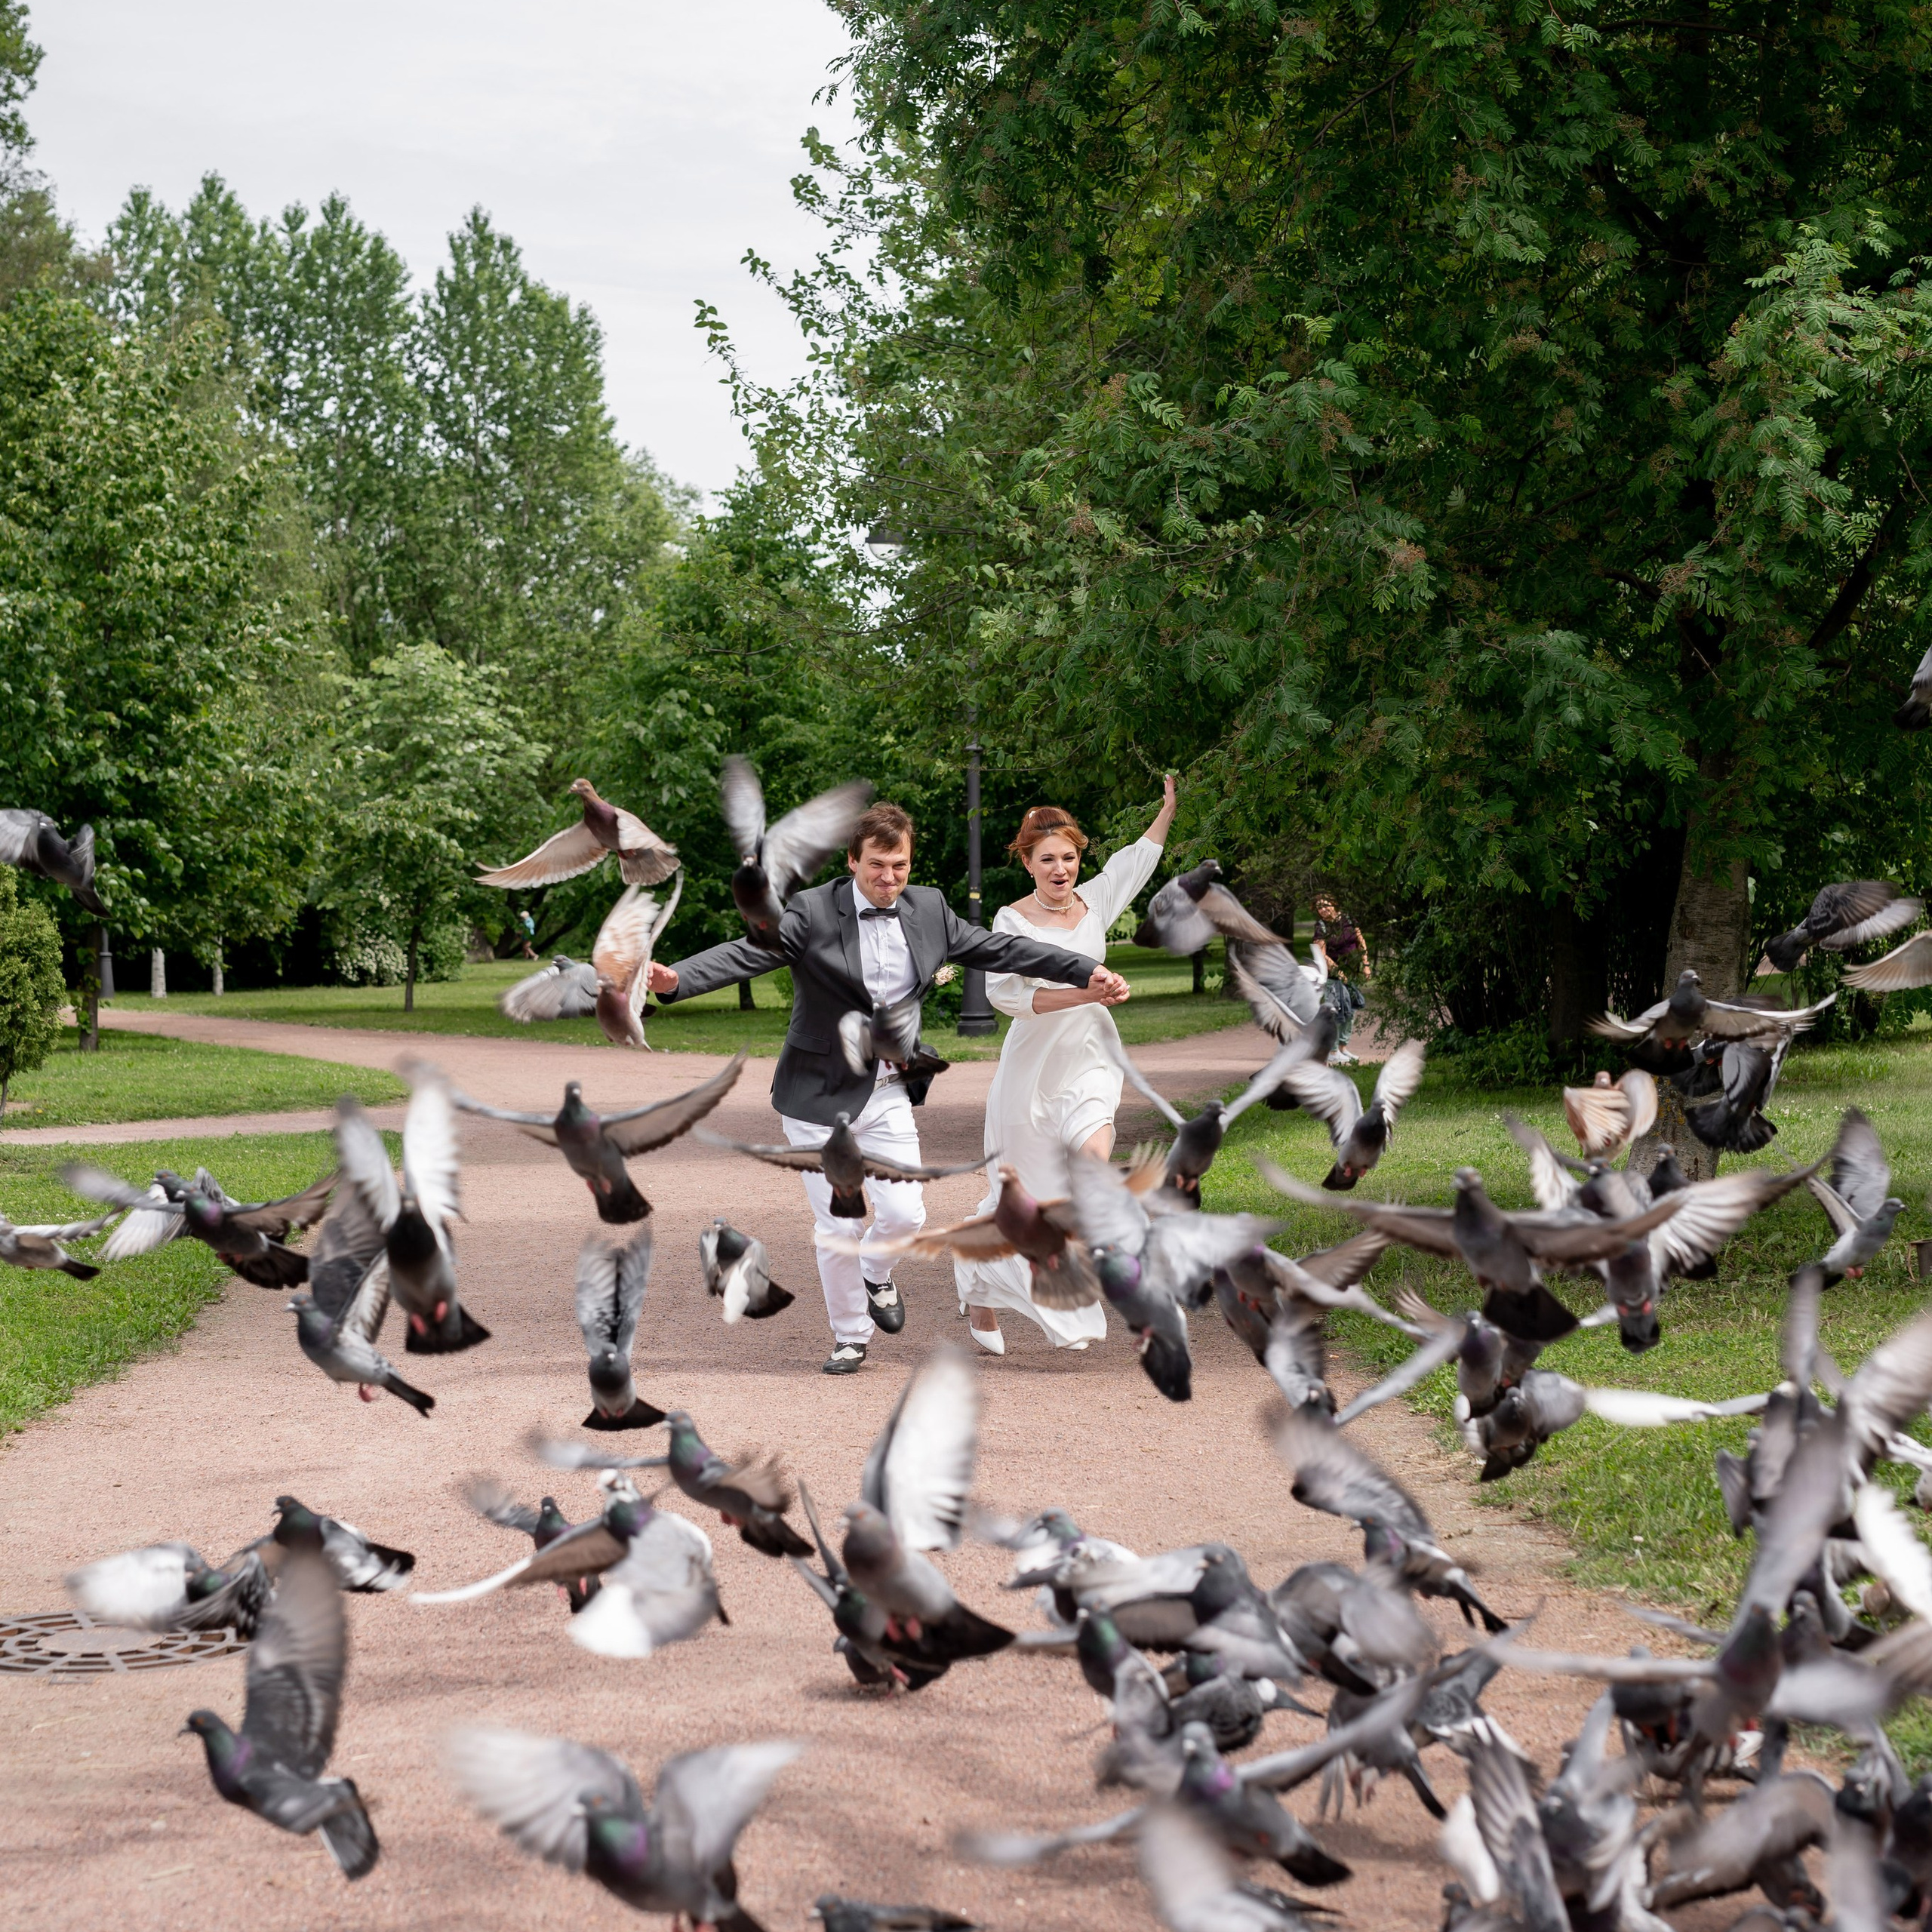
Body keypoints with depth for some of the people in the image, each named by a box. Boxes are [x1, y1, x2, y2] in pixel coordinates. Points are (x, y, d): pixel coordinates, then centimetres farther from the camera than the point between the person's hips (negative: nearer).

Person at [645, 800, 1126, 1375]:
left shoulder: (928, 908, 2)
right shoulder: (813, 912, -14)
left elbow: (1001, 950, 8)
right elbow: (746, 954, -24)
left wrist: (1088, 972, 5)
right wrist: (676, 979, -42)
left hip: (888, 1094, 4)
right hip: (821, 1095, -4)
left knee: (905, 1214, -4)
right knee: (838, 1228, -1)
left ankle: (876, 1272, 31)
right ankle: (850, 1338, 21)